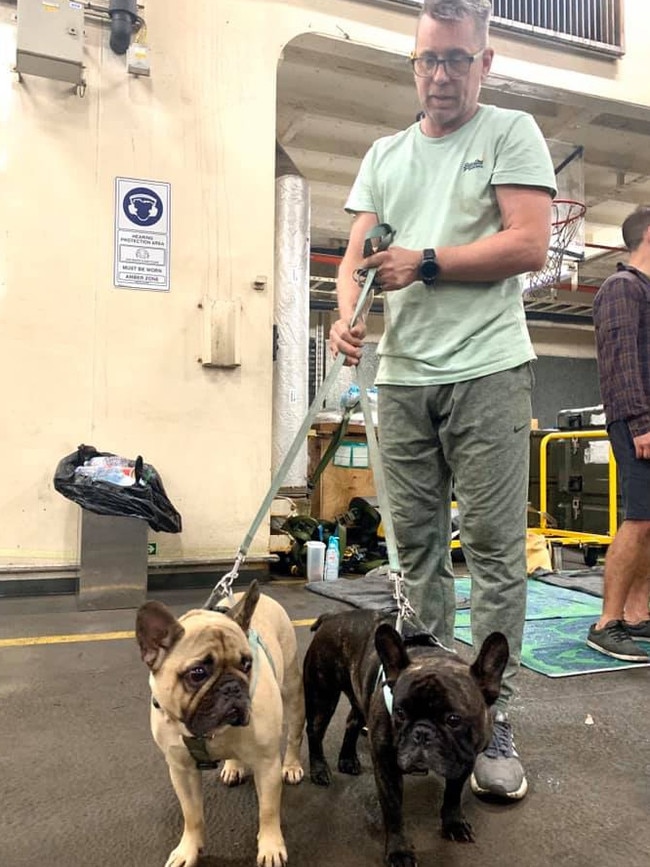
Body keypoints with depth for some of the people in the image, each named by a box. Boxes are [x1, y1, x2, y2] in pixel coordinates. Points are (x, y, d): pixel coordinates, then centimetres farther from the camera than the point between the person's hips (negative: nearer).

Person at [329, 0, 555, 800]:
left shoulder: (511, 133, 6)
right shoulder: (384, 154, 19)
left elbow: (530, 245, -6)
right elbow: (358, 252, 11)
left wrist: (423, 263, -11)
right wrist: (347, 311, -10)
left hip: (486, 372, -4)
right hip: (401, 377, 5)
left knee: (493, 548, -2)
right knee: (416, 546, 8)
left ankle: (491, 725, 9)